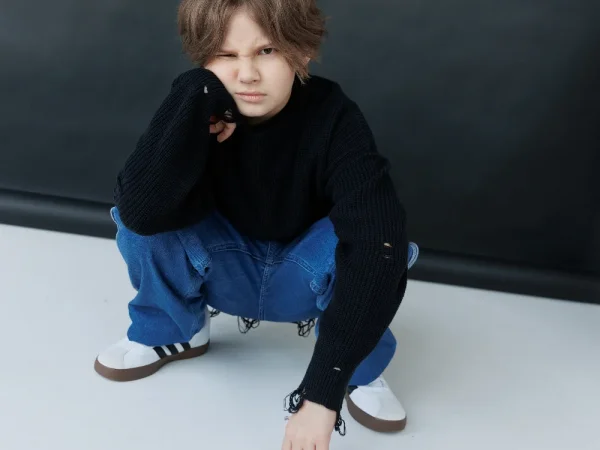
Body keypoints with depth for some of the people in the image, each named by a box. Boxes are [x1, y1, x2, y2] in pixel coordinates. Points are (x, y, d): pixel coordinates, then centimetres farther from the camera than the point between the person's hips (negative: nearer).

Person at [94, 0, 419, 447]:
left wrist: (322, 391, -49)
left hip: (305, 274, -2)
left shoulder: (334, 119, -28)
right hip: (225, 268, 2)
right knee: (142, 222, -25)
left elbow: (376, 246, -42)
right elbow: (139, 212, -37)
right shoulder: (201, 105, -21)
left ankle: (361, 369, -7)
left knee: (365, 244, -34)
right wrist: (202, 94, -40)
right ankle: (171, 329, 3)